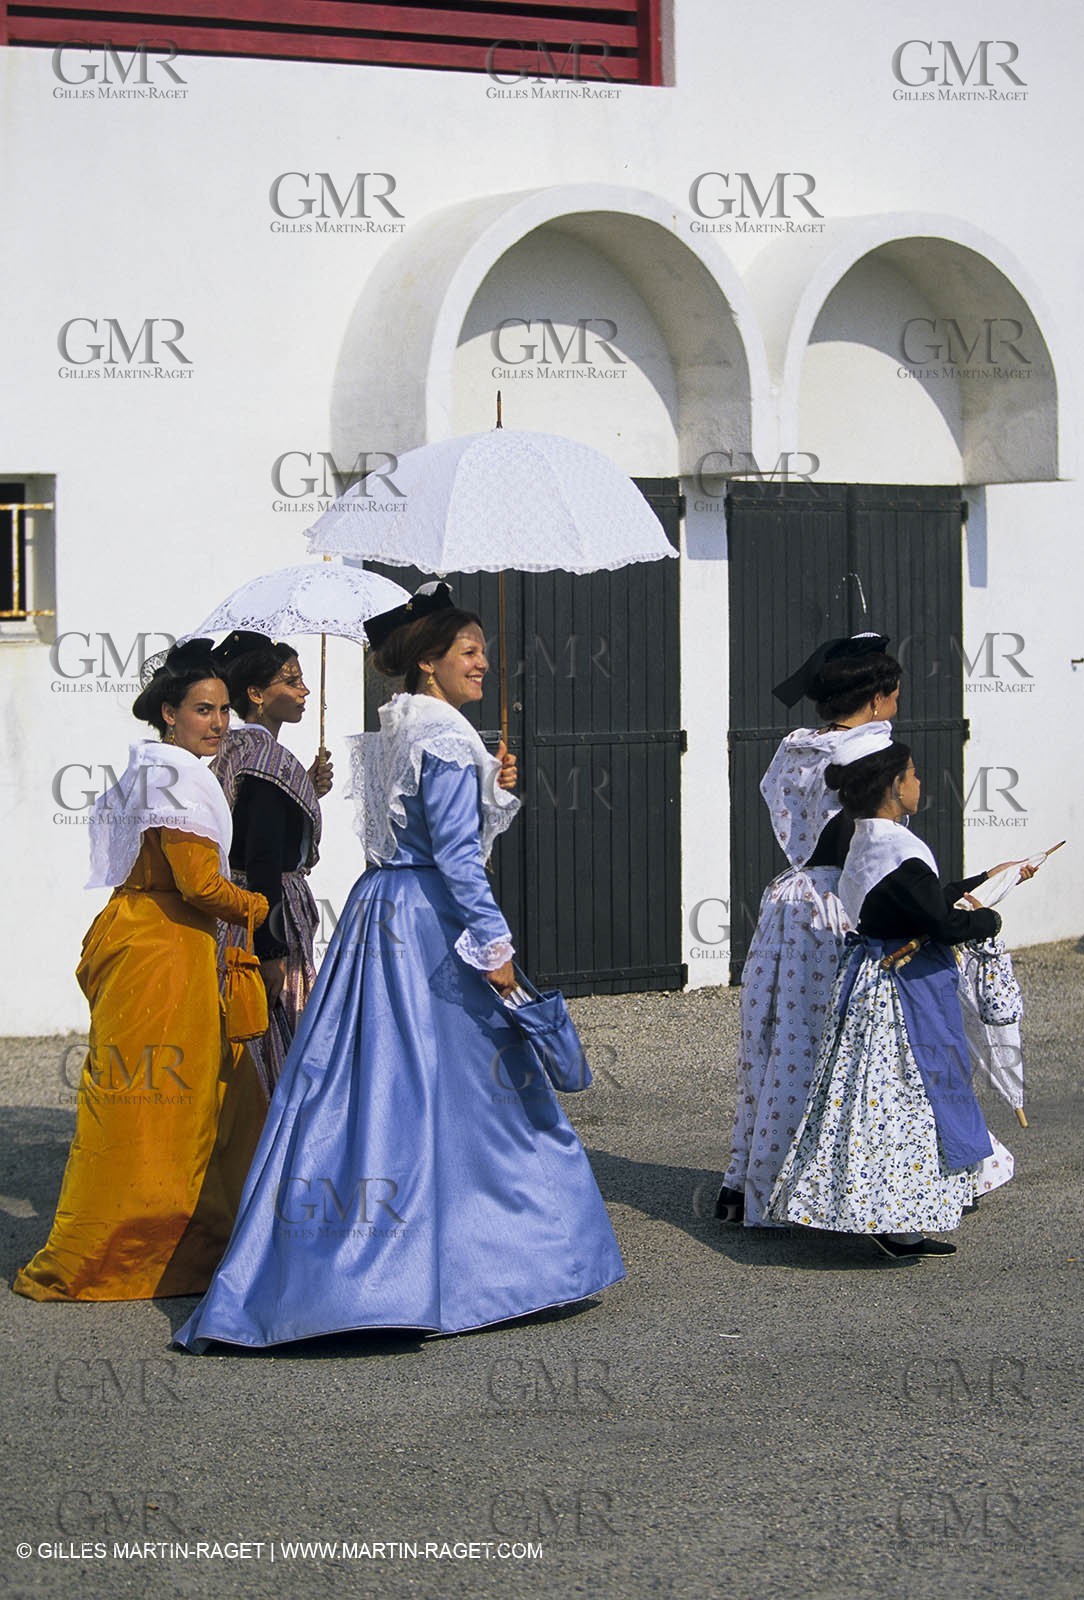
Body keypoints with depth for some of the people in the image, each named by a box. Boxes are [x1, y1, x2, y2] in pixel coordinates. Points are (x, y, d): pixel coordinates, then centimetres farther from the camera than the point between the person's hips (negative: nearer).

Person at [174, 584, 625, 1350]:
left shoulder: (392, 732, 17)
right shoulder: (446, 736, -12)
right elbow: (457, 853, -17)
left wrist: (493, 788, 13)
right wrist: (493, 945, -16)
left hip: (378, 912, 9)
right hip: (430, 923, -9)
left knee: (368, 1083, 8)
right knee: (460, 1082, -2)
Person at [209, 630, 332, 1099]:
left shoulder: (233, 749, 13)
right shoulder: (270, 759, -16)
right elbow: (263, 862, -21)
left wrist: (307, 791, 18)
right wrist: (272, 952, -22)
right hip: (263, 925, -9)